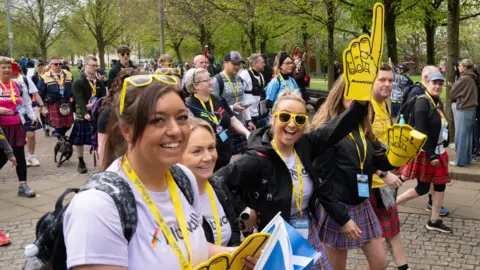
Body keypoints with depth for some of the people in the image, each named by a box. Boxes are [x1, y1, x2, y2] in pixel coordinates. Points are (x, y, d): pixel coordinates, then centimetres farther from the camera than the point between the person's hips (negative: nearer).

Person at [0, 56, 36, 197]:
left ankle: (23, 185, 9)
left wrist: (33, 117, 1)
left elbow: (27, 103, 14)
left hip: (17, 125, 3)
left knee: (20, 155, 4)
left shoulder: (19, 85, 9)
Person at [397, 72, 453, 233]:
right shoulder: (422, 102, -19)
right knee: (423, 188, -1)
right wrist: (431, 154, -24)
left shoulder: (437, 102, 9)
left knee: (441, 184, 10)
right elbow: (420, 130, -24)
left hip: (437, 152, 9)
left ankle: (434, 221, 21)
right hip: (424, 153, -9)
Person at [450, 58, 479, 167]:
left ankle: (460, 161, 3)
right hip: (471, 108, 8)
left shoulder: (464, 79, -16)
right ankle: (467, 159, 19)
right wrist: (460, 97, 8)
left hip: (463, 110, -8)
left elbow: (452, 93, -7)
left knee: (461, 136, -2)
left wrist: (456, 99, 10)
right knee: (468, 136, 13)